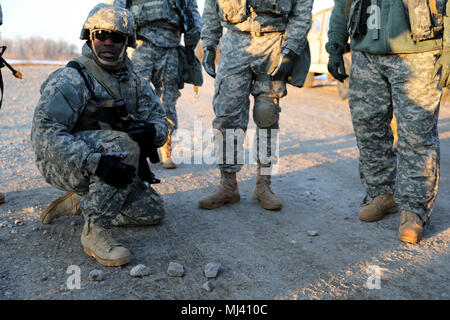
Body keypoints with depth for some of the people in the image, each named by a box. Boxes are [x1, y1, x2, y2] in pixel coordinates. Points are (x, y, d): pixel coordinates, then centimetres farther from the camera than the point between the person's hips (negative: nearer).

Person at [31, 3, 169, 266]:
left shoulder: (136, 83, 5)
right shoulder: (70, 80, -16)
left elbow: (161, 121, 1)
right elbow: (45, 134, -26)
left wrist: (151, 131, -26)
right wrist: (94, 163, -39)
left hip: (107, 166, 7)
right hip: (63, 165, -7)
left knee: (152, 212, 0)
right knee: (124, 144, -33)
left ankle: (79, 203, 13)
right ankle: (95, 231, -27)